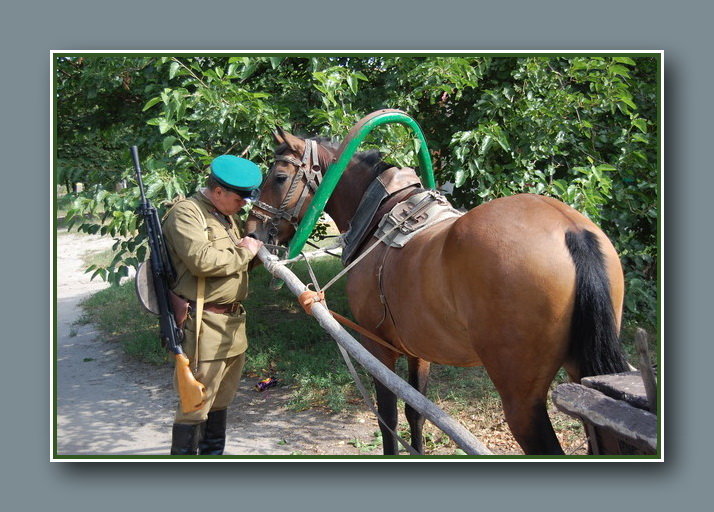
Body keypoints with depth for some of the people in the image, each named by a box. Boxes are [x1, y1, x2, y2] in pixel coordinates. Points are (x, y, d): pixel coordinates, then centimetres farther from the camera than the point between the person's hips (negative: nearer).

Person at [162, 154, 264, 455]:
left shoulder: (227, 216, 18)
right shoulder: (187, 213, -13)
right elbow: (202, 260, -26)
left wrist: (253, 250, 9)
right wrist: (244, 253, -12)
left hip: (233, 324, 10)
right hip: (203, 326, -10)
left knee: (220, 401, 19)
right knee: (195, 406, -4)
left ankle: (214, 452, 33)